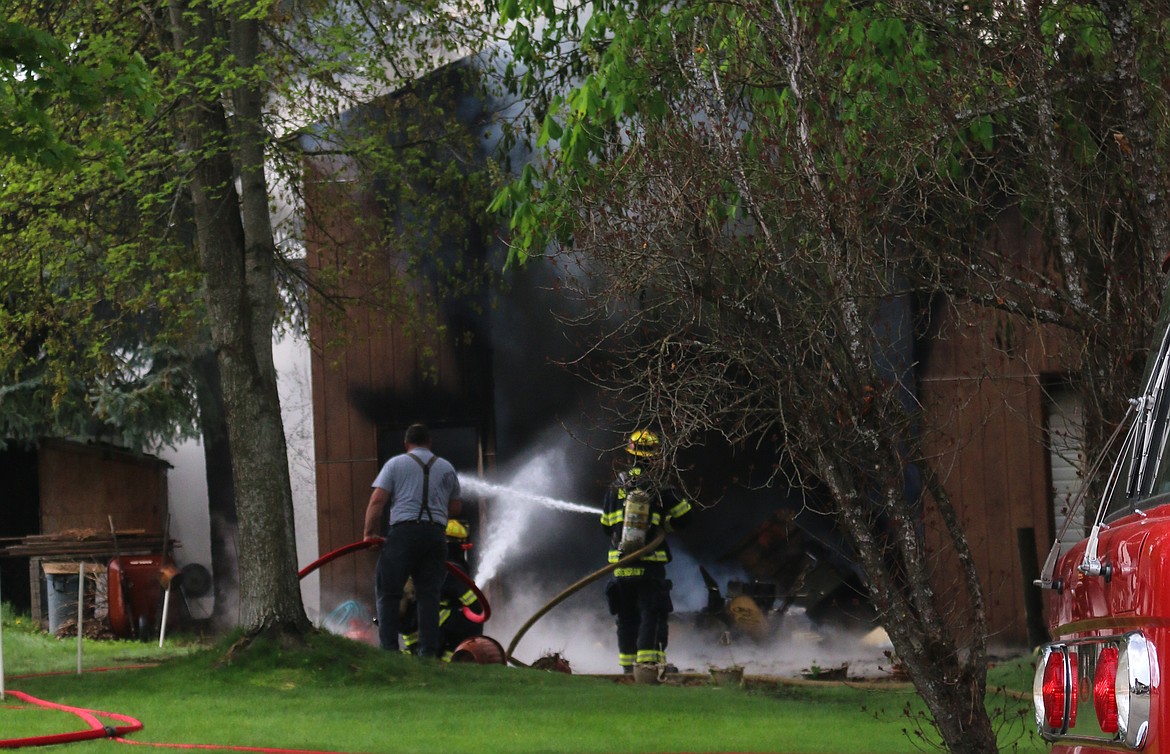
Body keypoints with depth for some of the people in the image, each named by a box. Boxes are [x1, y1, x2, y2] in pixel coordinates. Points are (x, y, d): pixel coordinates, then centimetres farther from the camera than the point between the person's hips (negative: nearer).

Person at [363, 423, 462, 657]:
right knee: (428, 594, 4)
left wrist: (370, 532, 1)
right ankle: (428, 651, -2)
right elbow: (455, 508, 23)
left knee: (388, 592, 1)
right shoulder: (447, 468, 18)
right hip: (436, 534, 3)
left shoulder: (396, 463, 8)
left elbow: (377, 500, -2)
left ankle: (388, 648, -8)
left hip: (403, 532, -3)